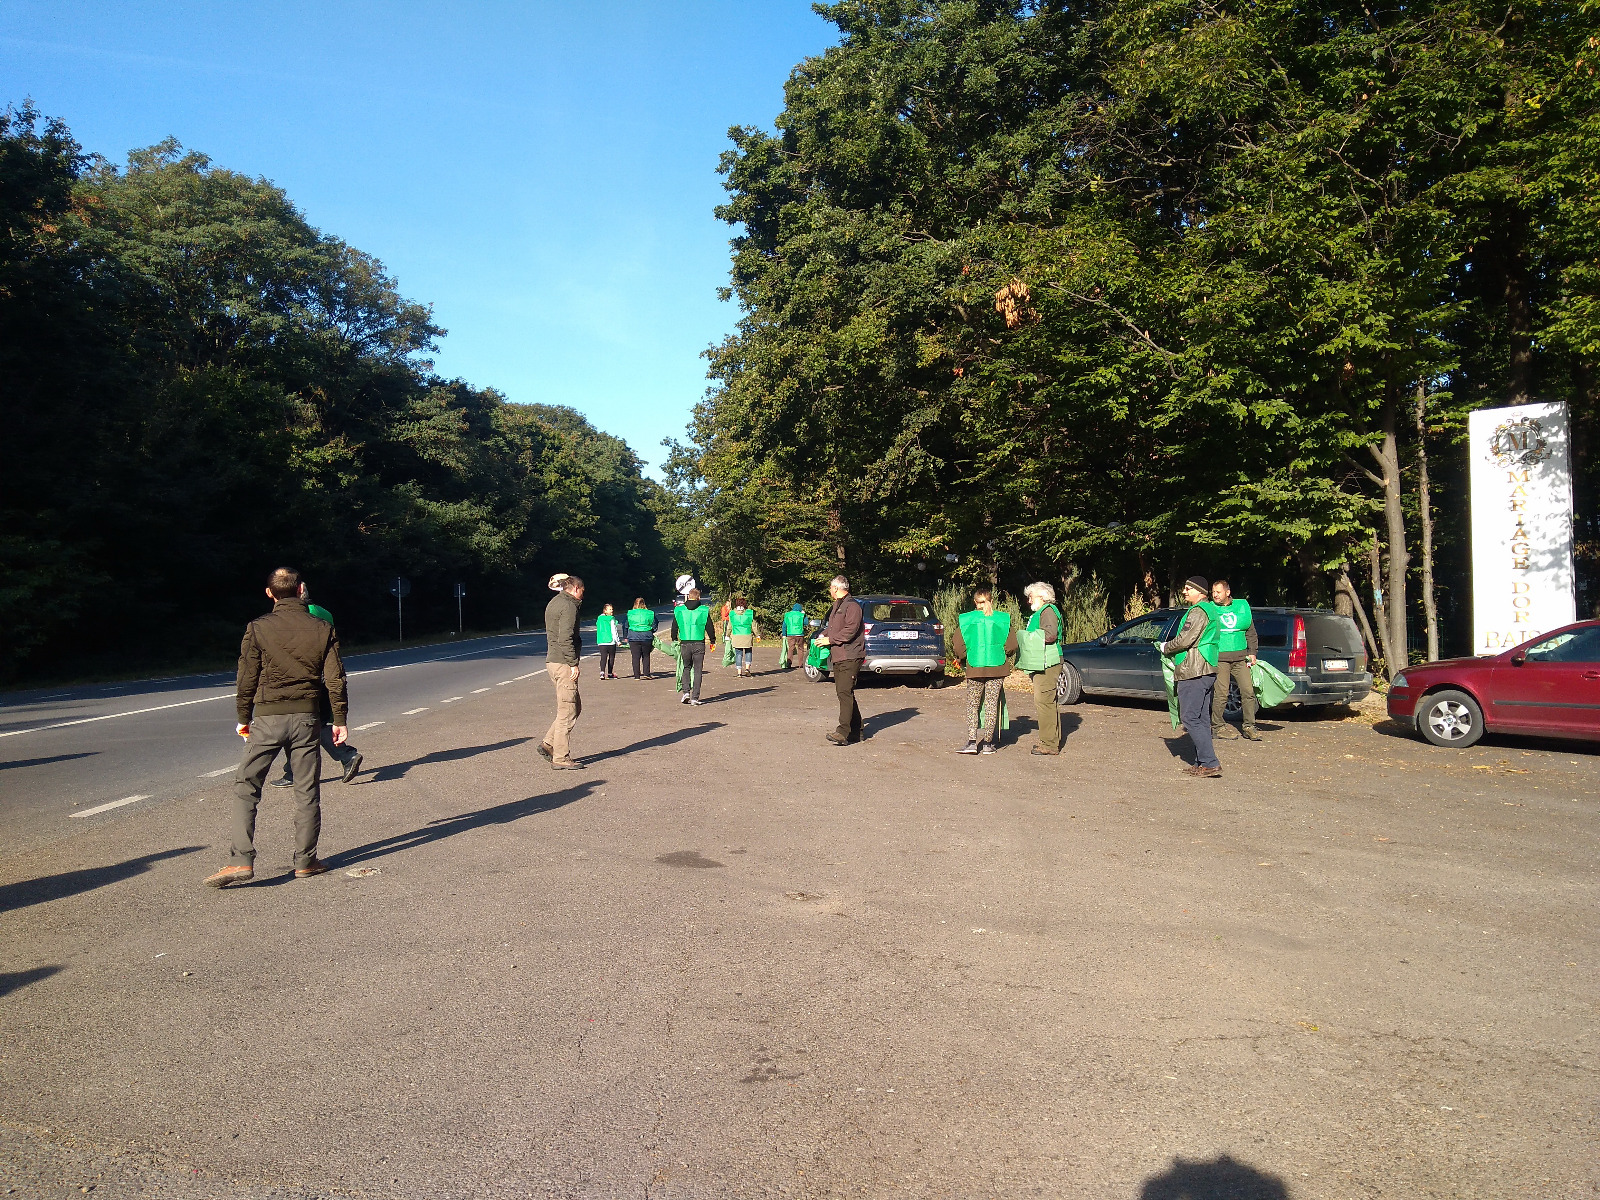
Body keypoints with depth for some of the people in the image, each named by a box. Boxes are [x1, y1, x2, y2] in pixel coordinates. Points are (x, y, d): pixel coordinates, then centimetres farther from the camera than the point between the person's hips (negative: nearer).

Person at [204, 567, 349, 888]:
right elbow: (335, 679, 1)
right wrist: (340, 721, 8)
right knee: (307, 792, 8)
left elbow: (246, 678, 0)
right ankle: (305, 861, 13)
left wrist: (244, 718, 12)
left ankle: (241, 861, -3)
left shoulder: (258, 628, -3)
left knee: (245, 787, 6)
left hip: (268, 717, -1)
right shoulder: (322, 629, 1)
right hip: (307, 717, 2)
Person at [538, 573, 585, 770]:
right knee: (567, 712, -3)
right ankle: (561, 758, 2)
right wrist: (573, 663, -17)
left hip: (552, 661, 10)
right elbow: (565, 638, -21)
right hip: (563, 663, -10)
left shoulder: (554, 603, 18)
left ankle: (548, 744, 15)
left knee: (575, 706, 16)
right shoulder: (568, 606, -12)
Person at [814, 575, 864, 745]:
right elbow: (831, 627, 28)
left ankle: (843, 732, -24)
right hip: (838, 657, 10)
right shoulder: (837, 606, 21)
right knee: (843, 692, 11)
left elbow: (850, 631, -20)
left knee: (845, 692, -17)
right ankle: (855, 730, 18)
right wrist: (823, 635, 8)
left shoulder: (852, 606, -10)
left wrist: (830, 640, -15)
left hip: (850, 656, -10)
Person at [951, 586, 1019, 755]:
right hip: (997, 668, 0)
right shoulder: (1004, 619, 0)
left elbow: (958, 645, -3)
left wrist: (963, 661, 13)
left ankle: (972, 742, -4)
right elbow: (1012, 645, -2)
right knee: (992, 704, 6)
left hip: (974, 669, 0)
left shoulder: (965, 620, -1)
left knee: (972, 705, 7)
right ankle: (988, 743, 7)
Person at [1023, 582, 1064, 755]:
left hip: (1048, 664, -11)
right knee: (1048, 703, 14)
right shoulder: (1039, 613, 23)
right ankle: (1054, 741, 21)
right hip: (1042, 665, 11)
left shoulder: (1048, 611, -10)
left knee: (1044, 702, -11)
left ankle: (1049, 744, -9)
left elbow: (1051, 634, -23)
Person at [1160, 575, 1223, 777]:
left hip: (1193, 672, -11)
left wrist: (1165, 647, -1)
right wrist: (1174, 653, 15)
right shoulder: (1208, 611, 20)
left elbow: (1185, 640, -19)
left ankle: (1211, 763, -13)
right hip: (1207, 671, 11)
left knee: (1190, 718, -9)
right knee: (1201, 719, 12)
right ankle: (1202, 763, 15)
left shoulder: (1198, 612, -13)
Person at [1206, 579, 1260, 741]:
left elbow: (1251, 632, 20)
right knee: (1220, 694, -6)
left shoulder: (1242, 607, 14)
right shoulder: (1209, 609, 5)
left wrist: (1252, 652, 12)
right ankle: (1217, 727, 7)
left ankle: (1249, 728, 10)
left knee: (1248, 691, 0)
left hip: (1240, 658, 3)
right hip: (1219, 658, -3)